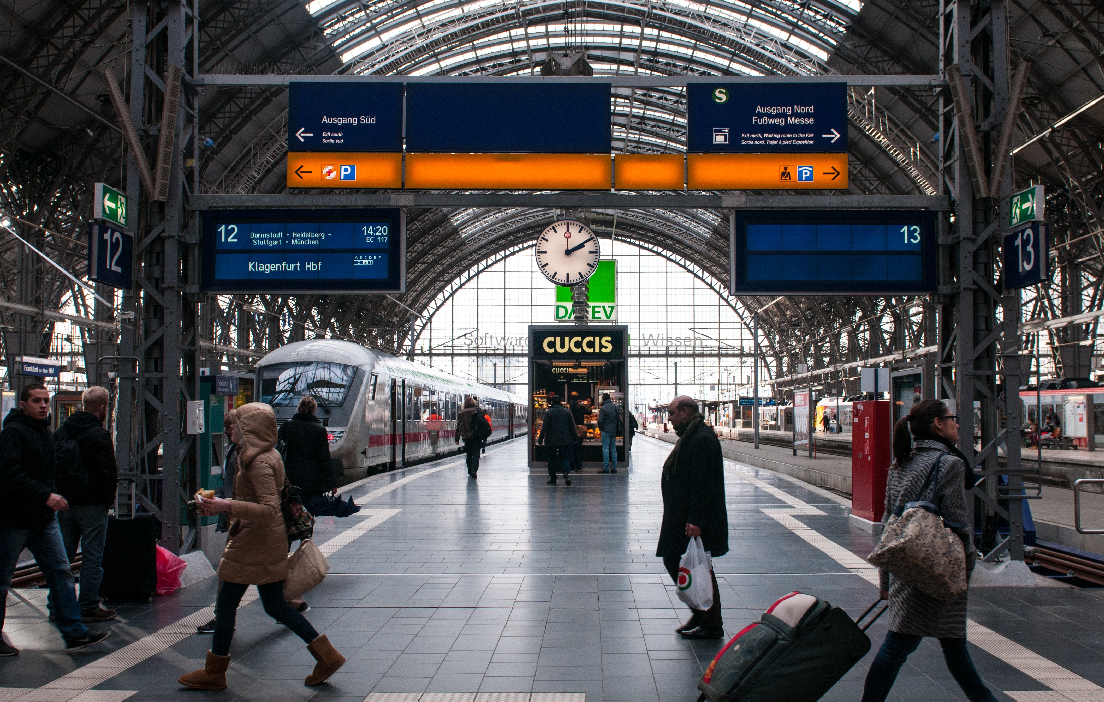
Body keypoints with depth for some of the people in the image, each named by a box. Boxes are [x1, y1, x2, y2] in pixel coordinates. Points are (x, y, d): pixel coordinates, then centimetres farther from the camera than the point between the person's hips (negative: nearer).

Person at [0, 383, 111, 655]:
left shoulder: (46, 433, 15)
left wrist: (54, 495, 12)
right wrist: (46, 496, -28)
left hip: (44, 519, 8)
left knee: (60, 572, 4)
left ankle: (74, 633, 6)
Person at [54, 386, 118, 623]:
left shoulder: (61, 431, 8)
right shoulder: (99, 434, -15)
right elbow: (109, 472, -16)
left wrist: (58, 496, 17)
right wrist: (108, 499, -1)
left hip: (64, 503, 7)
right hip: (92, 504, -7)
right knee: (92, 557, 0)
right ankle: (89, 607, 3)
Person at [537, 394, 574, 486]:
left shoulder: (548, 412, -7)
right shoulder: (567, 411, 2)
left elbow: (545, 427, -8)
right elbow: (572, 426, 6)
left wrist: (540, 439, -2)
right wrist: (575, 437, 16)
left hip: (552, 440, -2)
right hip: (565, 440, 2)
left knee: (552, 459, 8)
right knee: (565, 457, 6)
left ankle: (552, 479, 11)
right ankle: (566, 472, -19)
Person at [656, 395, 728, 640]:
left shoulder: (702, 438, -18)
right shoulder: (691, 436, 15)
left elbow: (702, 483, -24)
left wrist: (695, 520, -26)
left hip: (695, 522, -10)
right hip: (682, 518, 10)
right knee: (672, 560, 13)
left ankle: (711, 625, 10)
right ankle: (700, 613, 23)